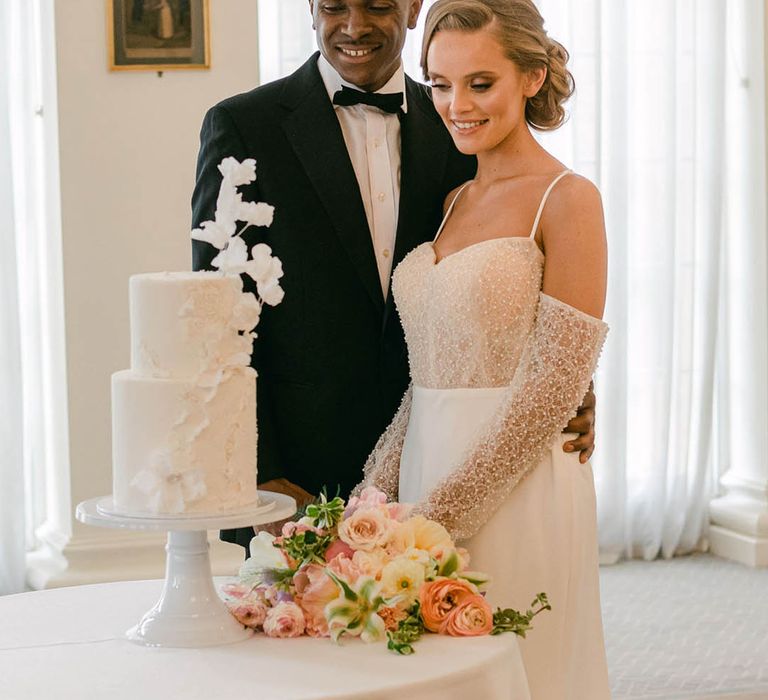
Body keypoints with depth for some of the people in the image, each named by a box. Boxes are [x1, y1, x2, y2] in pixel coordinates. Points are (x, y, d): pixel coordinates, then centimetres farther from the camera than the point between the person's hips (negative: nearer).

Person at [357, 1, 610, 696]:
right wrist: (380, 491, 1)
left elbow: (556, 383, -14)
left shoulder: (567, 199, -8)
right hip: (427, 474, 7)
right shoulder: (453, 202, 12)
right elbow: (431, 372, 13)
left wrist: (448, 507, -15)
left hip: (515, 485, -6)